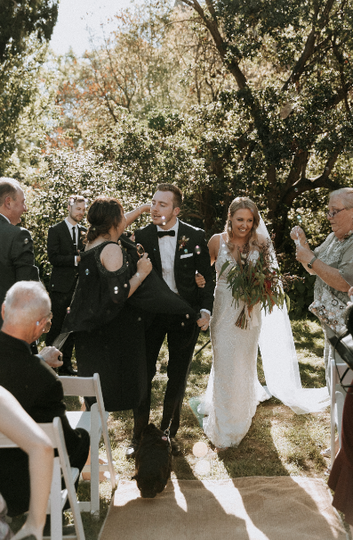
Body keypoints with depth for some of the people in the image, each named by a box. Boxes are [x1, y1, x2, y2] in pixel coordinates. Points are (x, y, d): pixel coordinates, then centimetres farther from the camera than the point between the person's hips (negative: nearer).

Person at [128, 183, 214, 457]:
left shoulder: (195, 236, -5)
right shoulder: (141, 236, -4)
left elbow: (207, 277, 0)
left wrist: (206, 310, -11)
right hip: (151, 314, 0)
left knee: (178, 376, 12)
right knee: (143, 374, 4)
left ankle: (169, 431, 30)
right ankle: (139, 434, 19)